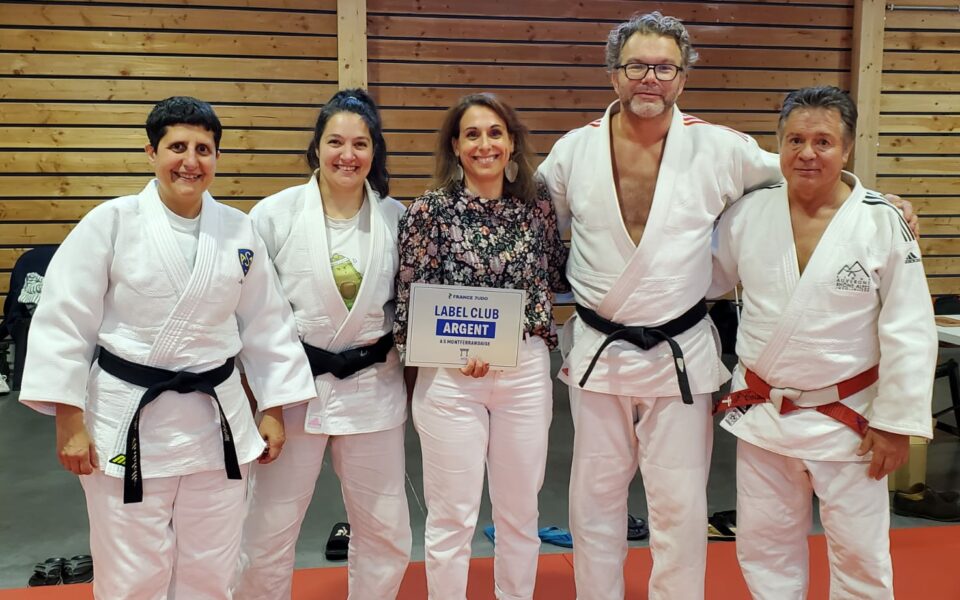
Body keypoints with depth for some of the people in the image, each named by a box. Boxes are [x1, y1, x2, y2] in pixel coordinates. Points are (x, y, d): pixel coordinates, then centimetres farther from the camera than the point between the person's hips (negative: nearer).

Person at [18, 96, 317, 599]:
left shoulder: (239, 231, 1)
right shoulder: (110, 223, -8)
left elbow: (266, 324, 8)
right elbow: (64, 323, -6)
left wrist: (273, 410, 8)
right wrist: (69, 422, -8)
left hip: (217, 419, 3)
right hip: (127, 420, -3)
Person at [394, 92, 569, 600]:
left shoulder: (537, 207, 5)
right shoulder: (429, 210, -4)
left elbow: (557, 278, 14)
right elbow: (407, 304, -4)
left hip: (526, 372, 3)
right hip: (449, 377, -3)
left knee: (520, 510, 16)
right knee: (452, 517, 8)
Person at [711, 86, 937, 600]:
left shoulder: (883, 223, -11)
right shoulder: (747, 214, -4)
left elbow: (908, 332, -9)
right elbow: (705, 280, 11)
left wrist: (896, 422, -8)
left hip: (846, 419, -2)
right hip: (761, 413, 3)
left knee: (860, 553, 11)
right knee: (764, 546, 17)